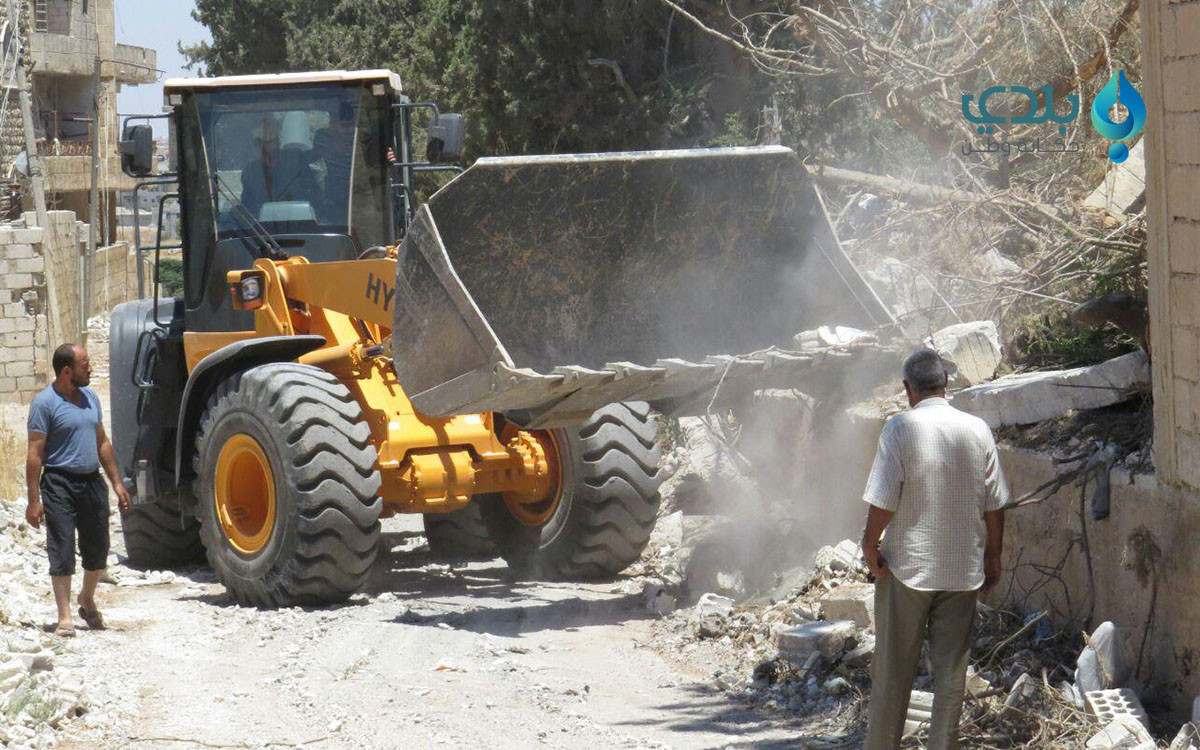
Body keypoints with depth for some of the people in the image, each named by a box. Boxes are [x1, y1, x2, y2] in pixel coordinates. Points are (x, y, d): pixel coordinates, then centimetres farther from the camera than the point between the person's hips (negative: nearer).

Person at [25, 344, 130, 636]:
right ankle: (65, 617, -1)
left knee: (98, 549, 13)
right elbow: (35, 453, -12)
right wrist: (34, 500, -16)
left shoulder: (90, 397, 11)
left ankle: (87, 601, 35)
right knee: (62, 552, -5)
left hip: (92, 481, 6)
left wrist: (117, 483, 16)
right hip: (60, 483, -6)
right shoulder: (45, 403, -10)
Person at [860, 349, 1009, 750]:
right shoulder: (977, 430, 0)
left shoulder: (900, 428, -11)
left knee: (894, 668, 7)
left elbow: (884, 499, -14)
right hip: (963, 568, 3)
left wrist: (870, 543, 0)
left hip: (907, 565, -3)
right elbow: (994, 503, 4)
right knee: (951, 669, 7)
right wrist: (993, 556, 14)